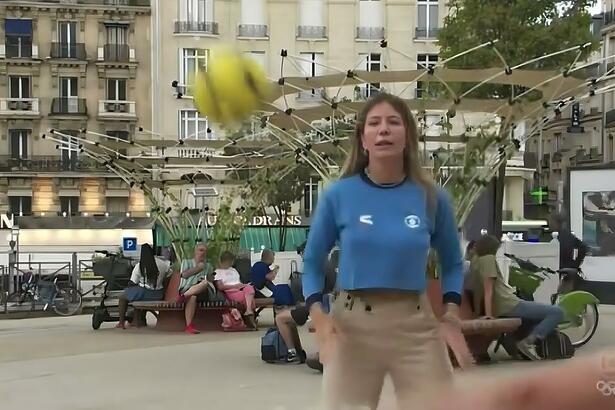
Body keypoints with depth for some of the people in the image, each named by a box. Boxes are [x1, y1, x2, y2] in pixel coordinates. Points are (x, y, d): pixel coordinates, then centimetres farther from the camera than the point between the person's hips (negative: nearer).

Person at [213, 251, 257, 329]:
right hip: (230, 293, -6)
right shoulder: (217, 272, 10)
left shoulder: (233, 270, 34)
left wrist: (242, 285, 1)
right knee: (250, 297, -32)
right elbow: (220, 287, -4)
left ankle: (248, 312, -41)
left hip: (240, 289, 6)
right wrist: (234, 286, -11)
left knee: (249, 288, -32)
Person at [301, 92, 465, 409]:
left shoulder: (431, 197, 0)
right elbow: (312, 262, 6)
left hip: (416, 325, 1)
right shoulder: (338, 195, -3)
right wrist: (317, 313, -10)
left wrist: (452, 307, -5)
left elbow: (452, 262, 13)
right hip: (351, 324, 0)